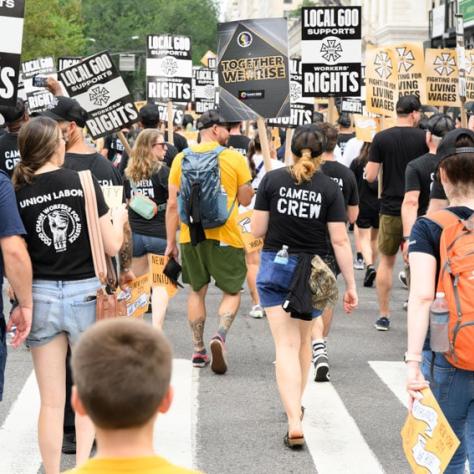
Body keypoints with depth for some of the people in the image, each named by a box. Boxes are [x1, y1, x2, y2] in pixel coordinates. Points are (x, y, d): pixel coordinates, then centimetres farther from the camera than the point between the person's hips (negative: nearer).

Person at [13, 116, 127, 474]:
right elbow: (112, 246, -4)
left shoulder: (17, 193, -4)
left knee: (52, 401, 8)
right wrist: (119, 218, 15)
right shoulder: (84, 182, -7)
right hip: (85, 293, -1)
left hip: (41, 296, 1)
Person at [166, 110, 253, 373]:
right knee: (232, 292, 9)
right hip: (225, 236, -3)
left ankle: (199, 351, 17)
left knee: (197, 291, 17)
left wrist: (171, 242, 7)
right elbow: (246, 200, 1)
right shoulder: (235, 158, -4)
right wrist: (248, 183, 19)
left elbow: (173, 204, 2)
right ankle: (220, 336, -17)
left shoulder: (182, 159, 3)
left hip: (191, 235, 3)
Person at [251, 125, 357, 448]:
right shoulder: (329, 188, -6)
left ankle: (294, 422, -17)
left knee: (287, 345, -4)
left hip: (275, 266, -1)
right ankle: (297, 405, 39)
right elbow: (340, 241, -9)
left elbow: (257, 230, -5)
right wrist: (351, 285, -4)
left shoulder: (272, 180, -6)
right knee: (304, 340, 22)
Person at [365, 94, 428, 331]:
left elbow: (370, 176, -5)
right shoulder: (424, 138, -5)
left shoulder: (381, 138, -4)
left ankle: (384, 316, 13)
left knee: (386, 261, 13)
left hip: (390, 208, 0)